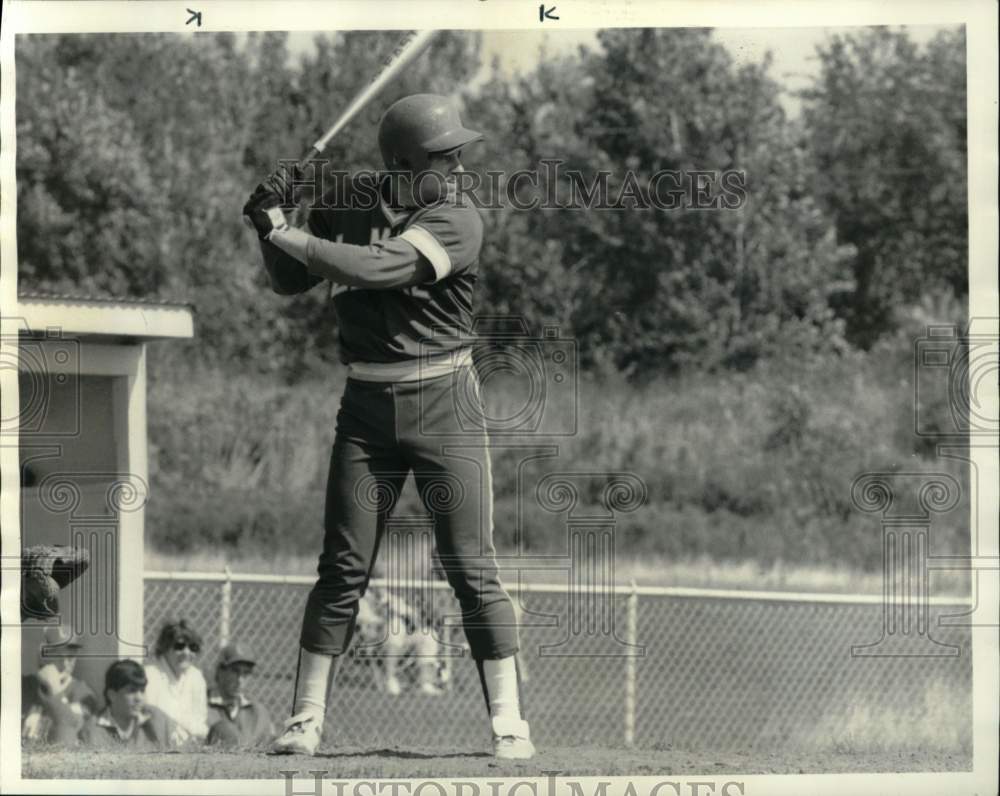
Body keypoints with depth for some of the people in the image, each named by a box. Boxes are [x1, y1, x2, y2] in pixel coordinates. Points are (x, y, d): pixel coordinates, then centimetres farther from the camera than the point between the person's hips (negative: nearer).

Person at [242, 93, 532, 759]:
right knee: (343, 568, 2)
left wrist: (286, 234, -18)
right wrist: (274, 224, -5)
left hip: (443, 404, -3)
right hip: (366, 409, 3)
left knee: (472, 568, -6)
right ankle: (306, 721, 8)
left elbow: (378, 269, -25)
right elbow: (291, 282, 14)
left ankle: (509, 723, -1)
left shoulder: (458, 221, -12)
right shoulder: (348, 203, 2)